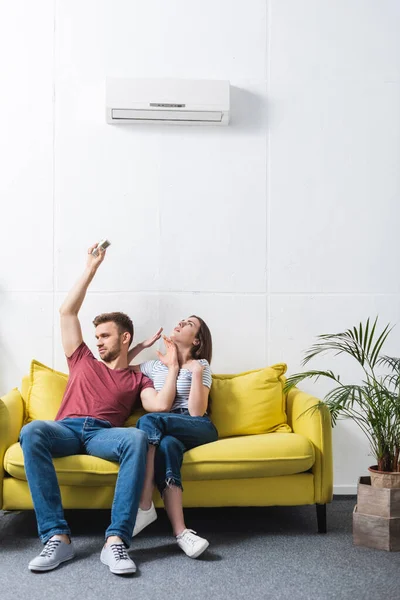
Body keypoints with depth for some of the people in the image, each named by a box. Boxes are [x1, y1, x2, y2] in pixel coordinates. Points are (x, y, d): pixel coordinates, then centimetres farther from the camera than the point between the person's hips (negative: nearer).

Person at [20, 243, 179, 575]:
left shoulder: (137, 379, 25)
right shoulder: (83, 361, 31)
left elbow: (161, 405, 3)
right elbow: (67, 311, 25)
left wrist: (173, 367, 12)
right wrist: (92, 268, 27)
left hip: (104, 434, -1)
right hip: (67, 429, 1)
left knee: (138, 437, -38)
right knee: (31, 431, -36)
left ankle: (116, 540, -41)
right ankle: (57, 536, -37)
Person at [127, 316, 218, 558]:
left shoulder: (201, 365, 10)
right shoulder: (154, 366, 23)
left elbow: (196, 412, -3)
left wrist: (197, 373, -11)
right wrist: (143, 345, 19)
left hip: (198, 428, -2)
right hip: (166, 431, 2)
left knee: (149, 421, -32)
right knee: (167, 445, -37)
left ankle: (145, 507, -35)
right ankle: (180, 531, -47)